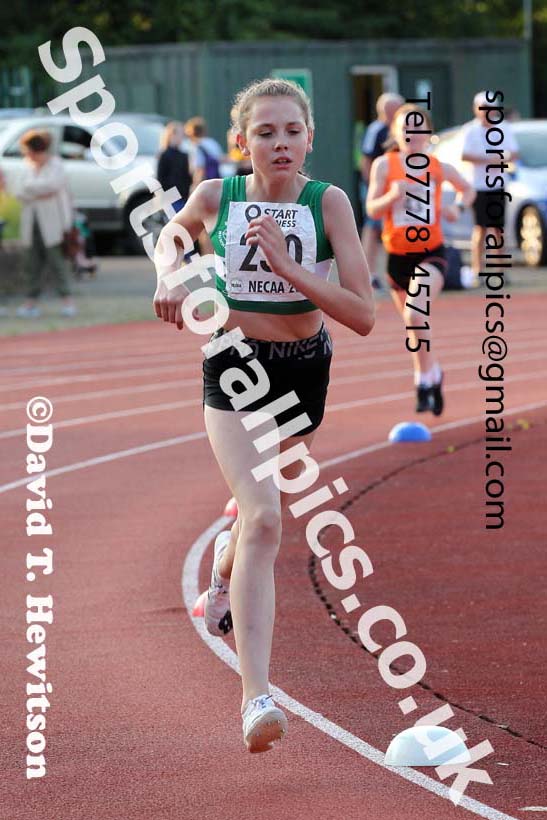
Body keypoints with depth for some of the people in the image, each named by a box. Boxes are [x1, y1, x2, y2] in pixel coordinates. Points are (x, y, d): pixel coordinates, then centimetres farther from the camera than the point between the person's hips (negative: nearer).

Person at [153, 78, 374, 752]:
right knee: (262, 519, -22)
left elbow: (363, 316, -19)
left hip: (304, 372, 2)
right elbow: (168, 236, 14)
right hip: (232, 370, -2)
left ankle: (226, 567, 62)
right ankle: (255, 696, -28)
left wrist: (288, 267, -28)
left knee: (266, 512, 23)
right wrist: (169, 279, -7)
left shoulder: (328, 202, -14)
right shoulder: (214, 197, -11)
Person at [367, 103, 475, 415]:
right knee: (415, 325, 15)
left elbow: (467, 189, 20)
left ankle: (424, 382, -13)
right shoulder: (385, 165, -3)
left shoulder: (440, 169, 1)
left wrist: (457, 208, -1)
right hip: (398, 256, 2)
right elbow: (372, 209, -7)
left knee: (415, 314, -25)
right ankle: (434, 373, 40)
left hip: (431, 253, -2)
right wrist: (392, 196, -26)